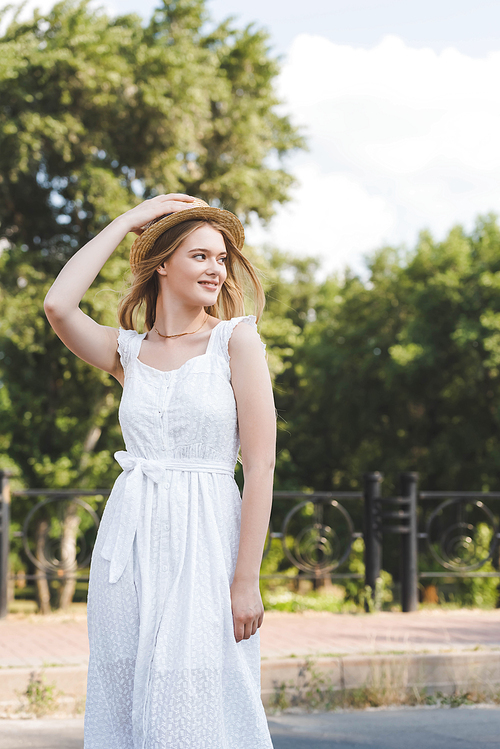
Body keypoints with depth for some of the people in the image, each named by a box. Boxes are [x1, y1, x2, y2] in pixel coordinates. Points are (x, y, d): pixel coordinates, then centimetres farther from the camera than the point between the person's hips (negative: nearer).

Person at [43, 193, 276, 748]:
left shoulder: (236, 339, -1)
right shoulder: (127, 352, 9)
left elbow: (260, 464, -5)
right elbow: (57, 306, -11)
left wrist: (247, 580, -11)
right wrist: (127, 221, 0)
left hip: (206, 538, -3)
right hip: (131, 536, 3)